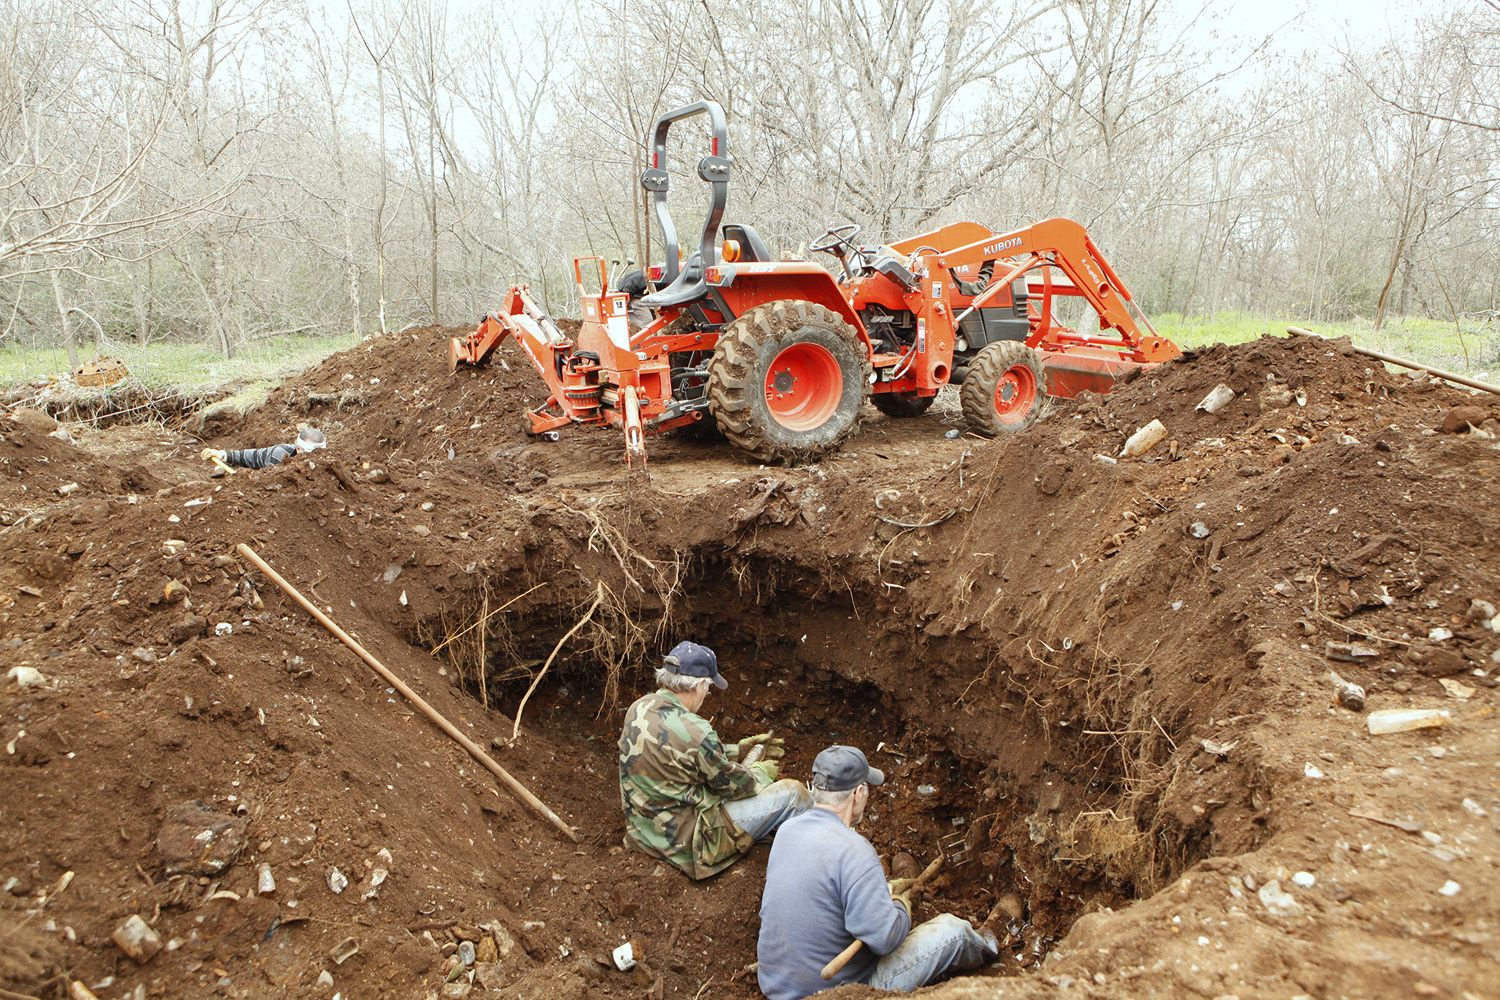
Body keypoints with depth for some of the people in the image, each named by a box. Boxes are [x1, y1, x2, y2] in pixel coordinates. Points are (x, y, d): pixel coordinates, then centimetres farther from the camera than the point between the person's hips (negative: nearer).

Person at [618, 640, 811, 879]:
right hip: (689, 840, -9)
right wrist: (762, 772, 10)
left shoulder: (639, 708, -3)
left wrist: (740, 748, 14)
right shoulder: (694, 732, -29)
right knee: (792, 793, 0)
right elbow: (734, 783, -11)